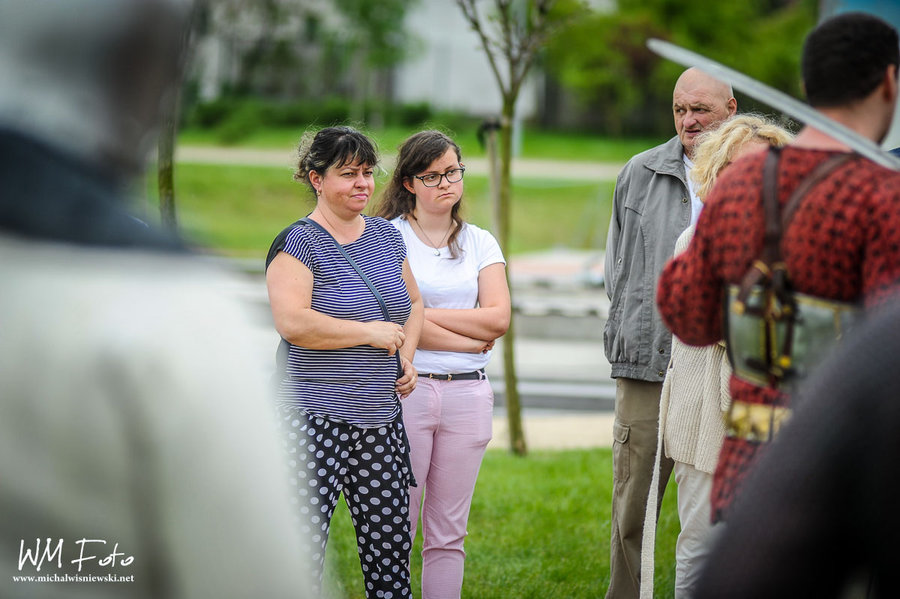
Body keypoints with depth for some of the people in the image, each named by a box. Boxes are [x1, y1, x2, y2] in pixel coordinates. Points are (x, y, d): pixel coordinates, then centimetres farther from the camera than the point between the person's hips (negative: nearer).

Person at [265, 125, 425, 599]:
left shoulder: (385, 235, 14)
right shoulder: (299, 243, -7)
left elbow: (414, 304, 28)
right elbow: (293, 323, -20)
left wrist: (406, 356, 9)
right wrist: (371, 333, -13)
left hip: (380, 419, 7)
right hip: (314, 418, -7)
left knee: (390, 543, 8)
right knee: (300, 550, -10)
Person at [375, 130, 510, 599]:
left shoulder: (480, 243, 13)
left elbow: (498, 318, 0)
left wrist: (426, 314, -6)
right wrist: (472, 338, -6)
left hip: (467, 393, 4)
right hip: (404, 387, -4)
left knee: (448, 534, 5)